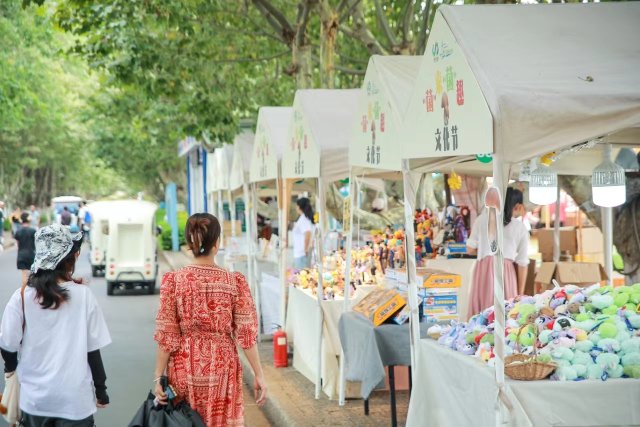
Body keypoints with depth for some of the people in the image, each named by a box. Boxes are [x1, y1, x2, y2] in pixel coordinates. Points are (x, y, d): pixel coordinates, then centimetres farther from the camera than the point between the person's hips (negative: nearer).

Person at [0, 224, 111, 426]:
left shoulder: (21, 297, -11)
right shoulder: (83, 295, -11)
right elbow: (93, 349, -6)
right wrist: (101, 389, 7)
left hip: (35, 398, 1)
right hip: (75, 398, -1)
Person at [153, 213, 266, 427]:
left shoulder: (173, 280, -8)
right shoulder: (235, 282, -7)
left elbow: (167, 336, -7)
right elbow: (246, 334, -7)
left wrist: (159, 377, -1)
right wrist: (259, 374, 0)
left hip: (185, 368, 0)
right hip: (222, 369, 0)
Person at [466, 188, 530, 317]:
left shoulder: (482, 219, 8)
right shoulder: (521, 228, 7)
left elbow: (470, 249, 9)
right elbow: (523, 263, 7)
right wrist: (520, 294, 13)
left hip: (484, 270, 1)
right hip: (506, 272, -1)